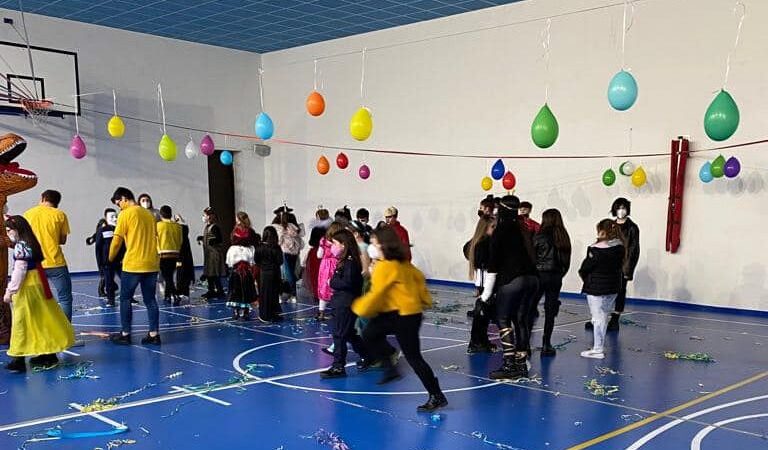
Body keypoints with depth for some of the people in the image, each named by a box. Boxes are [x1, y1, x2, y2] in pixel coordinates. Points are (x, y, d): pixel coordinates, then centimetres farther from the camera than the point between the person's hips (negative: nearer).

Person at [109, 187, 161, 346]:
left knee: (125, 299, 8)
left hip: (133, 265, -6)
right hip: (151, 264, 6)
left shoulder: (125, 214, -6)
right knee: (150, 300, 9)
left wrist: (110, 259, 7)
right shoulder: (149, 214, 13)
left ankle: (125, 334, 11)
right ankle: (154, 334, 8)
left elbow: (116, 241, -7)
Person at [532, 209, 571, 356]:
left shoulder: (540, 237, -10)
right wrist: (560, 275, 13)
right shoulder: (564, 237, 2)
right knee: (550, 311, 8)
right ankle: (546, 345, 11)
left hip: (539, 275, -4)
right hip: (556, 277, 4)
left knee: (530, 308, 6)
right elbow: (567, 260, 6)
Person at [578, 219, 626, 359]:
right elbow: (620, 265, 5)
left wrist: (582, 273, 7)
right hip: (613, 286, 7)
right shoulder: (620, 247, -1)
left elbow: (586, 266, -13)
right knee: (604, 315, 18)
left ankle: (598, 350, 7)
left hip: (596, 287, -7)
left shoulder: (596, 249, -21)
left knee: (598, 317, 2)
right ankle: (600, 344, 29)